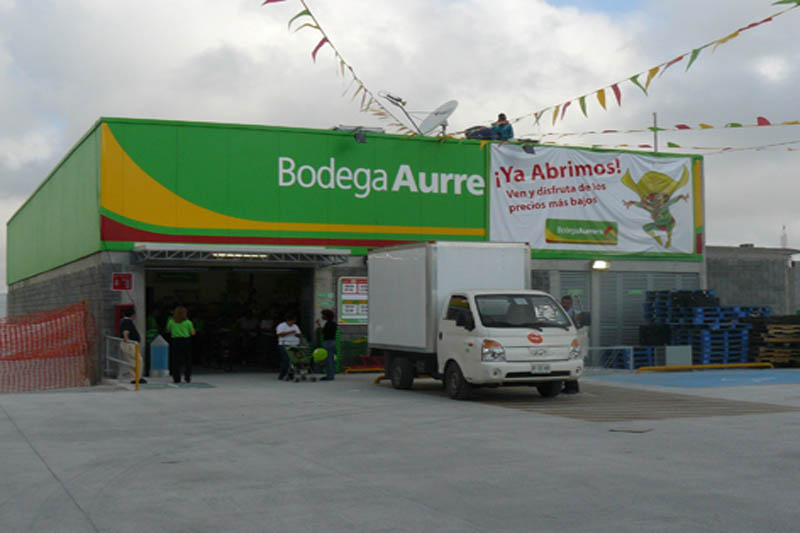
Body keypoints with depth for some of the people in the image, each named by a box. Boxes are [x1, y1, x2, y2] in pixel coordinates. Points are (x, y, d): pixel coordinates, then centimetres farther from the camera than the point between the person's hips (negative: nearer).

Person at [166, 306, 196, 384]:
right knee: (187, 360, 8)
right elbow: (192, 333, -1)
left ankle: (176, 378, 4)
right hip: (186, 341, -1)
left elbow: (168, 330, 16)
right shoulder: (188, 322, -5)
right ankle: (187, 378, 6)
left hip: (175, 341, 1)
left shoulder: (171, 321, 0)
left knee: (175, 360, 6)